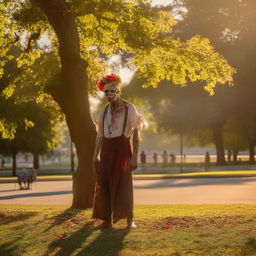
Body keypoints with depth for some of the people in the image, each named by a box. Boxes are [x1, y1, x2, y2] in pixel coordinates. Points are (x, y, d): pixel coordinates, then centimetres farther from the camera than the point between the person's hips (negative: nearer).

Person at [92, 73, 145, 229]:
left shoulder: (129, 108, -3)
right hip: (106, 150, 5)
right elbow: (100, 135, 16)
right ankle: (107, 220, 11)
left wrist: (135, 156, -12)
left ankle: (130, 220, 3)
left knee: (124, 183, -5)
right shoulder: (105, 111, 12)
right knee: (104, 184, 3)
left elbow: (136, 134, -6)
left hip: (122, 149, -5)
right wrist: (95, 156, 11)